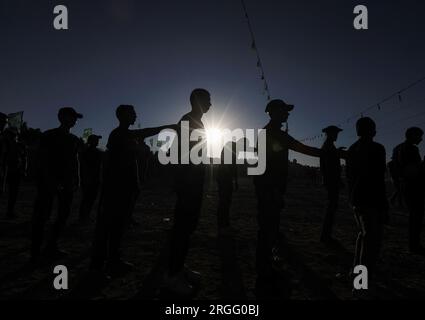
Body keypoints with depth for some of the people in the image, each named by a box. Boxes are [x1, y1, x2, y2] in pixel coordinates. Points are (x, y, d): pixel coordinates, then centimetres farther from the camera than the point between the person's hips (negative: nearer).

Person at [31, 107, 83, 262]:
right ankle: (35, 252, 5)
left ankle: (51, 247, 16)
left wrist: (76, 180, 4)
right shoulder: (49, 136, -2)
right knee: (42, 215, -4)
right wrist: (51, 181, -17)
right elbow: (42, 160, -8)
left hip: (67, 183, 6)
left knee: (64, 214, 5)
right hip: (48, 181, -5)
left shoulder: (74, 140, 13)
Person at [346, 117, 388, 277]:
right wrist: (384, 205, -12)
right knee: (373, 238, -1)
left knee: (364, 234, 21)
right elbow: (378, 180, -17)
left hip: (356, 198, 8)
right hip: (371, 200, -8)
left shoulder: (352, 149, 9)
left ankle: (358, 269, 29)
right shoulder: (376, 148, -13)